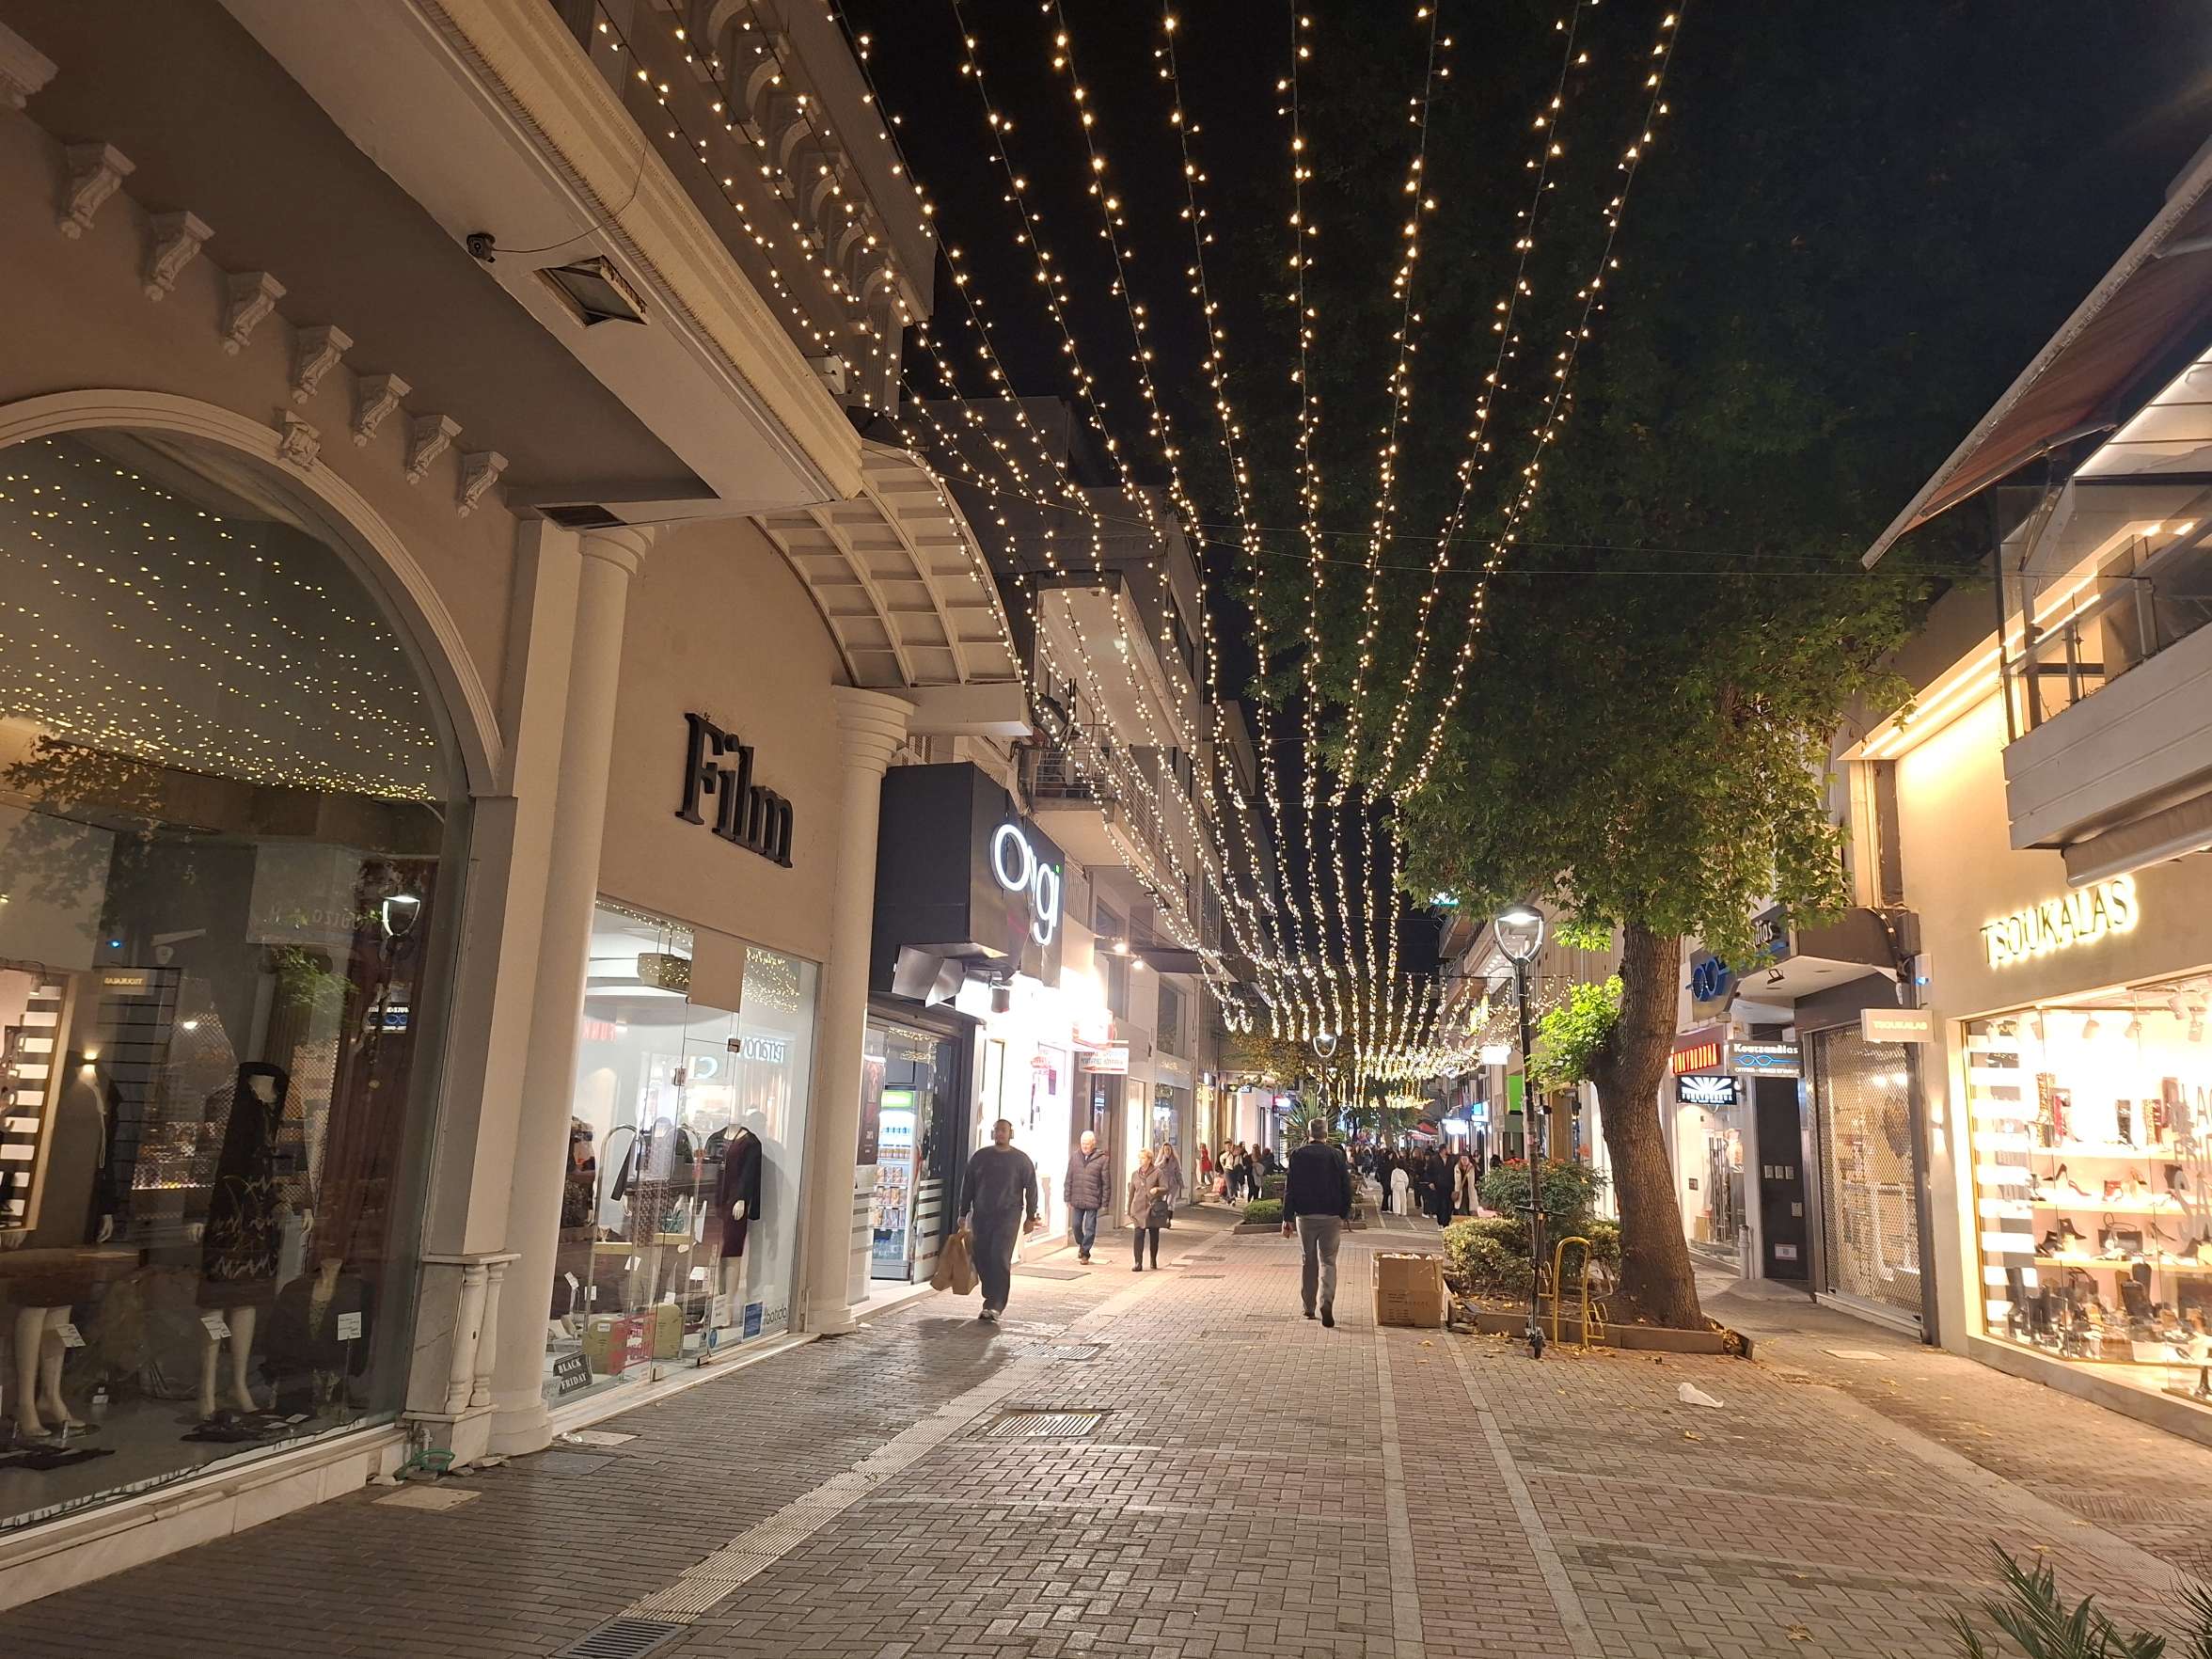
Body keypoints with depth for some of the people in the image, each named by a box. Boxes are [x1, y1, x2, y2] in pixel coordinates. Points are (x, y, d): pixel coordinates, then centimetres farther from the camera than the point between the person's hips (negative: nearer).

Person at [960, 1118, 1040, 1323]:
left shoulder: (1021, 1159, 2)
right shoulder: (980, 1156, 9)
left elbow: (1031, 1189, 5)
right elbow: (967, 1187, 13)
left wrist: (1031, 1217, 3)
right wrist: (963, 1214, 11)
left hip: (1008, 1215, -3)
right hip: (981, 1215, 3)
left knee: (1000, 1260, -13)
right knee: (982, 1259, 3)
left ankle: (995, 1307, -14)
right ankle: (992, 1300, 20)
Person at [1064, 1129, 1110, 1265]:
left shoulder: (1101, 1159, -7)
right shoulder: (1074, 1157, 3)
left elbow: (1106, 1182, -4)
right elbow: (1069, 1179, 8)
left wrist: (1104, 1202, -5)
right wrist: (1068, 1198, 5)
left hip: (1093, 1201, -3)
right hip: (1077, 1199, 3)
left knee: (1090, 1228, 2)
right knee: (1075, 1225, 9)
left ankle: (1085, 1251, 18)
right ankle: (1081, 1245, 35)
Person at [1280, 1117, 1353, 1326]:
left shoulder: (1298, 1155, -3)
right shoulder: (1336, 1155, -3)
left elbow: (1290, 1188, -3)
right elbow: (1346, 1187, 0)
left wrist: (1287, 1218, 2)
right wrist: (1344, 1215, 11)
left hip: (1305, 1216, 1)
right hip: (1331, 1217, -1)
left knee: (1307, 1262, 13)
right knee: (1328, 1261, 3)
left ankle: (1309, 1307, 19)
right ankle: (1326, 1302, -18)